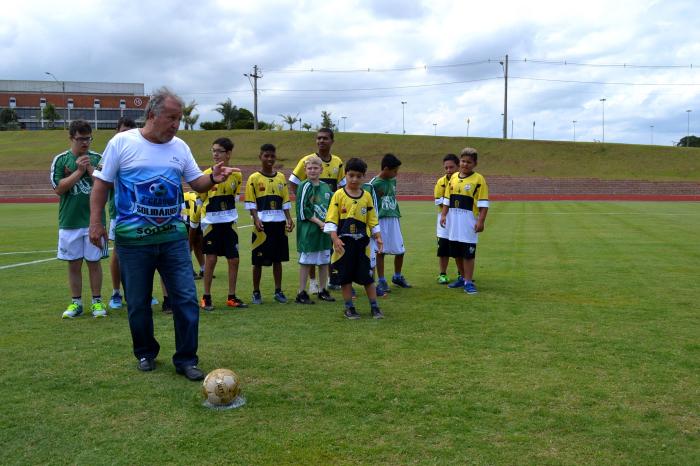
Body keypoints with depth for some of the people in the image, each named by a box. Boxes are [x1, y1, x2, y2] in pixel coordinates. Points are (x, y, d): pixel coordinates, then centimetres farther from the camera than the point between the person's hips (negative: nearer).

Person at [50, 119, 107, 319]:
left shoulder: (98, 159, 2)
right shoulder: (61, 160, 1)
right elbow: (59, 188, -9)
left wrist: (90, 169, -14)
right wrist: (79, 171, -13)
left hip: (93, 220, 0)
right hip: (69, 222, 0)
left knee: (94, 262, 6)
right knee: (74, 264, 8)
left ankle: (97, 302, 15)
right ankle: (76, 302, 19)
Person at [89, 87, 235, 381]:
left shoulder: (179, 147, 6)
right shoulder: (122, 142, -4)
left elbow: (196, 183, 11)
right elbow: (102, 183, 0)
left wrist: (213, 179, -11)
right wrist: (95, 222, -6)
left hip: (173, 238, 3)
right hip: (133, 240, -2)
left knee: (186, 299, -2)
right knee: (138, 303, 9)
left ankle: (186, 359, 9)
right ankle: (145, 354, 30)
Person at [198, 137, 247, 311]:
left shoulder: (236, 175, 1)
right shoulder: (207, 174, -7)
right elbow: (200, 199, 0)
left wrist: (229, 215, 13)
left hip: (229, 223, 3)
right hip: (211, 223, -3)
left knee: (234, 259, 4)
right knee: (211, 259, 0)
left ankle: (232, 297, 16)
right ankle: (206, 297, 13)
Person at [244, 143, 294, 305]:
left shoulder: (281, 177, 10)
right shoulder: (254, 178, -2)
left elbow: (285, 201, 11)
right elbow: (251, 203, -5)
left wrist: (289, 219, 1)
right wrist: (256, 219, -16)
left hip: (279, 224, 4)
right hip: (262, 225, -4)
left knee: (278, 259, 9)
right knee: (258, 261, 2)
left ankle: (278, 291, 18)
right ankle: (256, 293, 13)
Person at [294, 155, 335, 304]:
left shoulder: (326, 187, 10)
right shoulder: (304, 186, -7)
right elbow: (303, 210, -12)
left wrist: (328, 222, -1)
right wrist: (319, 222, -13)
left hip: (325, 230, 6)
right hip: (308, 230, -6)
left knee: (324, 261, 11)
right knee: (305, 261, -1)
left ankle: (322, 291, 22)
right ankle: (301, 293, 6)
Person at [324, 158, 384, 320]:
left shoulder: (367, 196, 6)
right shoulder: (339, 195, -4)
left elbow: (372, 219, 11)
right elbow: (331, 219, -7)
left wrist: (378, 237, 5)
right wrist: (335, 239, -16)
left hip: (362, 242, 2)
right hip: (344, 242, -2)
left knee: (368, 276, 5)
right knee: (345, 277, 5)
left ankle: (374, 307, 14)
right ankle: (349, 308, 17)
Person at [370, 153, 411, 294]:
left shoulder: (393, 180, 10)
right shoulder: (374, 184, -10)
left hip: (393, 219, 6)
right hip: (380, 220, -6)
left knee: (400, 250, 7)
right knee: (380, 251, -1)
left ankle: (397, 277, 27)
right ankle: (381, 281, 8)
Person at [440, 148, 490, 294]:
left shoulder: (479, 179, -6)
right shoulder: (453, 178, 10)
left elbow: (483, 204, -9)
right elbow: (447, 199, 15)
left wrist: (481, 221, -16)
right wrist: (443, 215, 4)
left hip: (469, 223, -5)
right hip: (453, 222, 6)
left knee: (468, 253, -4)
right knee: (456, 253, 13)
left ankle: (468, 282, 4)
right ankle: (462, 277, 29)